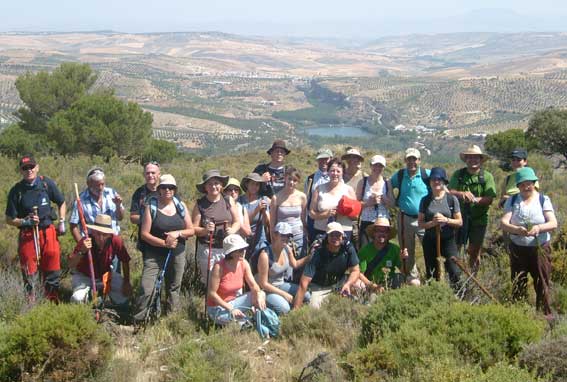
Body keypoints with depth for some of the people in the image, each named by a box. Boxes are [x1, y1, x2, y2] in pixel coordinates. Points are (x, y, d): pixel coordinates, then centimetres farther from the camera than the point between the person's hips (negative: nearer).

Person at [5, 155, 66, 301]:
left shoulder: (47, 183, -1)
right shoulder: (16, 191, -5)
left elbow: (61, 203, 14)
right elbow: (9, 219, 0)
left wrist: (62, 222, 5)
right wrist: (25, 221, -16)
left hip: (48, 233, 2)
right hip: (27, 236, -2)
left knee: (52, 270, 9)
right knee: (29, 274, 4)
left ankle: (52, 302, 24)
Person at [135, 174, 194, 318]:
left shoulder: (181, 206, 6)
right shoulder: (151, 206, -4)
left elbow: (191, 230, 7)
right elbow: (145, 234, -8)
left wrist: (178, 233, -12)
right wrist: (164, 243, -17)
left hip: (177, 254, 3)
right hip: (154, 254, -3)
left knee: (174, 288, 11)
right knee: (146, 289, -11)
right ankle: (138, 319, -1)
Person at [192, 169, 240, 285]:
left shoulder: (229, 201, 8)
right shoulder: (200, 204, 3)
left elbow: (237, 222, 11)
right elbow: (194, 229, 0)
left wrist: (232, 230, -9)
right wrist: (205, 230, -19)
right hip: (207, 249, -1)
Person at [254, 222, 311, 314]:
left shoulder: (287, 249, -5)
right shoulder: (265, 255, -27)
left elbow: (295, 265, 18)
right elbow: (263, 284, -22)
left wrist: (310, 256, 4)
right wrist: (284, 294, -20)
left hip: (281, 285, 7)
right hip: (266, 289, -7)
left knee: (306, 296, -8)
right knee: (284, 309, -29)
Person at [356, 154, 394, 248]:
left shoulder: (387, 183, 7)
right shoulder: (363, 182, 2)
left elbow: (392, 204, 6)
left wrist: (382, 198, -12)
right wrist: (368, 203, -17)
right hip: (366, 223, -2)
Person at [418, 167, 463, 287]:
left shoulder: (452, 199, 0)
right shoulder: (425, 201, 4)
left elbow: (459, 222, 1)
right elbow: (420, 223, 3)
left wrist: (446, 220, -17)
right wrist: (432, 223, -17)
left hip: (448, 240, -2)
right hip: (430, 241, 2)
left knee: (454, 272, -12)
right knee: (431, 275, 8)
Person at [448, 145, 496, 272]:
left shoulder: (487, 176, -2)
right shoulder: (458, 174, 3)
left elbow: (490, 199, -9)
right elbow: (450, 191, -9)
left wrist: (475, 199, -27)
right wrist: (461, 194, -30)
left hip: (479, 219, -1)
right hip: (460, 217, 1)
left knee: (474, 251, 9)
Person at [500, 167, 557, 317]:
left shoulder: (543, 200, -1)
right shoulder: (512, 201, 2)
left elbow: (553, 224, -11)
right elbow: (503, 223, -10)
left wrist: (538, 228, -32)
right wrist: (517, 230, -31)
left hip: (540, 249, -2)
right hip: (518, 249, 2)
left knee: (542, 284, 1)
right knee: (517, 284, 8)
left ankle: (545, 315, 12)